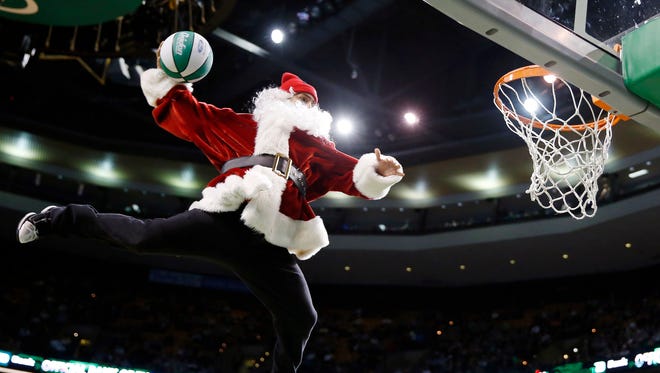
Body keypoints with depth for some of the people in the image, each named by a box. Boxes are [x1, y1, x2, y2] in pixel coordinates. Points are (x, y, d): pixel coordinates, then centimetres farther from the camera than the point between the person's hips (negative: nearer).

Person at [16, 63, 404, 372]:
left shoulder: (322, 150, 27)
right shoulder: (248, 126, 20)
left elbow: (351, 174, 12)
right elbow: (192, 116, 19)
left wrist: (376, 172, -7)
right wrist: (170, 80, 9)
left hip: (270, 244, 3)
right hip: (227, 218, -3)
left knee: (301, 319, -2)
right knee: (145, 237, -15)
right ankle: (62, 218, 10)